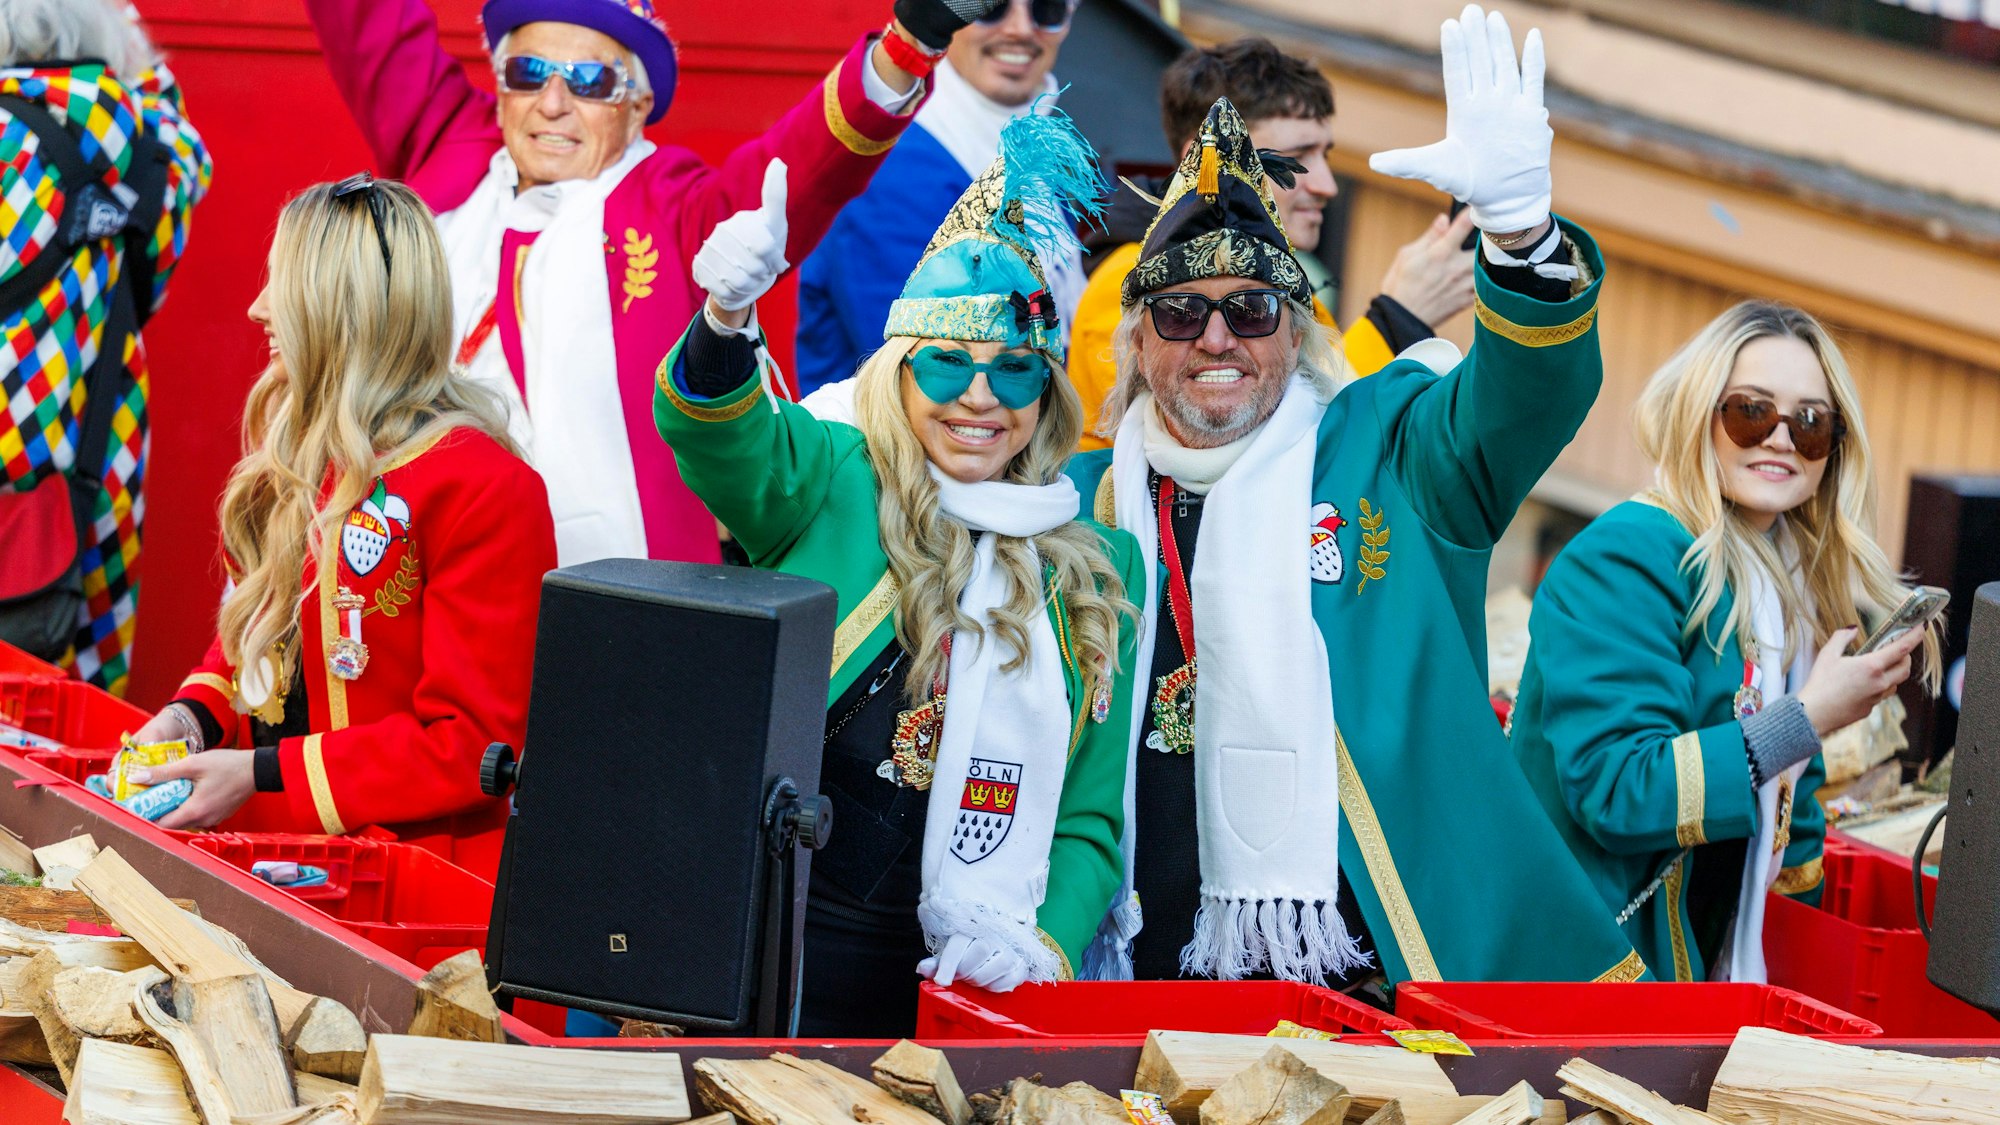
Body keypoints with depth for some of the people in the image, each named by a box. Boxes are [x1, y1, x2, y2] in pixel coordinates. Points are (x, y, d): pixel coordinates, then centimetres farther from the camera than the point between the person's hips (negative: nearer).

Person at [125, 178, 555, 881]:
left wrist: (260, 772, -16)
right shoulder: (293, 455, 14)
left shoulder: (482, 488, -12)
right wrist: (194, 715, 5)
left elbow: (476, 743, -14)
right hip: (273, 855, 7)